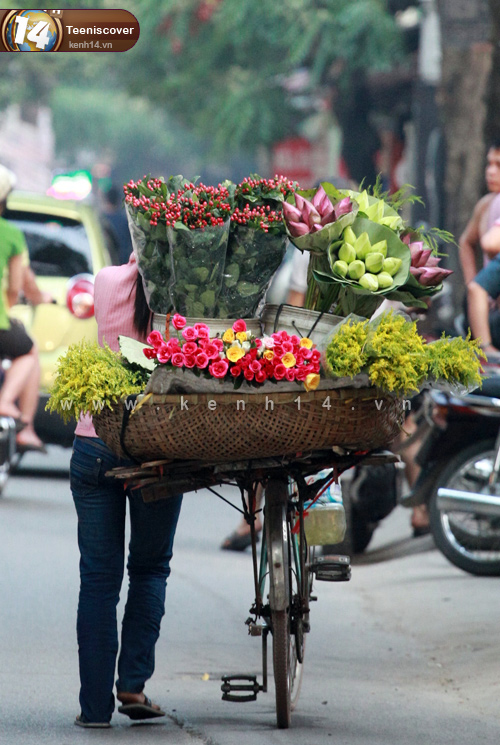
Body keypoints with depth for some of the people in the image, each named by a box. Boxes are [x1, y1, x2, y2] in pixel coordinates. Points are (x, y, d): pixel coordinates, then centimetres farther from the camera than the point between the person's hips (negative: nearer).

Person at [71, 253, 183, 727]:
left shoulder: (109, 282, -2)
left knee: (98, 577, 6)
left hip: (95, 445, 1)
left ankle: (95, 704, 3)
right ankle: (133, 682, 4)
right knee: (150, 569, 17)